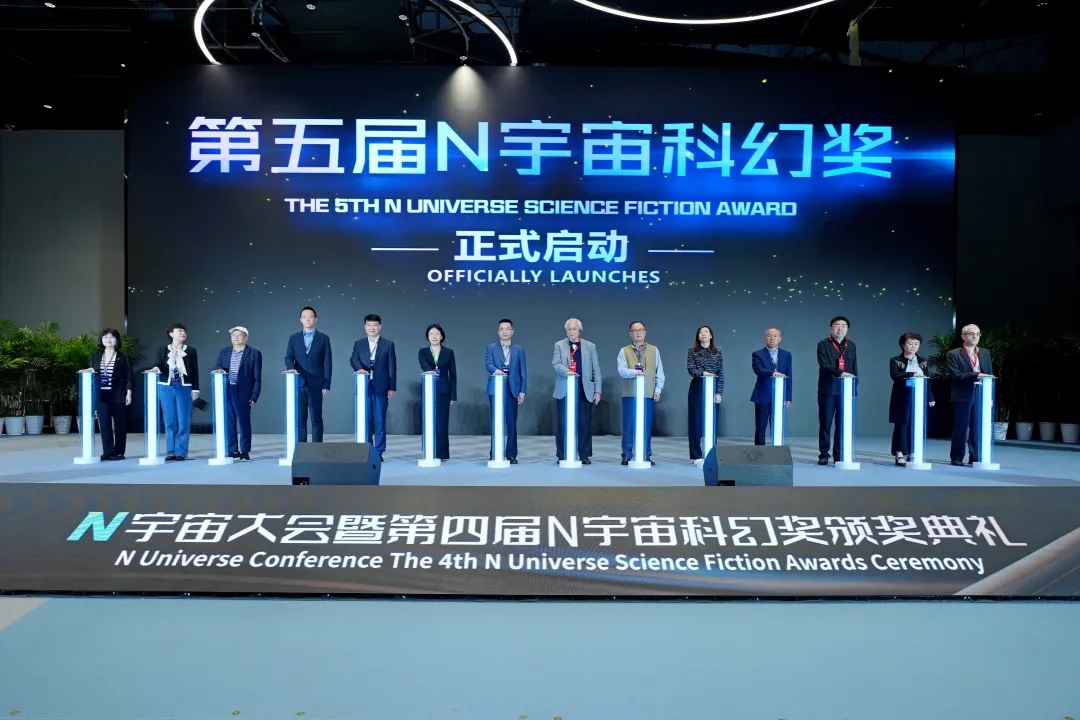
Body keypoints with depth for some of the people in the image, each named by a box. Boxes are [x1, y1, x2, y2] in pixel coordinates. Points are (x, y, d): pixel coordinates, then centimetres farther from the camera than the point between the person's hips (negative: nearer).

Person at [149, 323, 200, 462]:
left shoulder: (191, 351, 7)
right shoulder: (163, 350, 9)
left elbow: (194, 371, 4)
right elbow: (159, 364, -3)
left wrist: (195, 389, -2)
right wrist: (156, 368, -27)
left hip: (184, 388, -1)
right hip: (166, 388, 1)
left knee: (183, 422, -3)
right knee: (170, 421, 3)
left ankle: (181, 452, 2)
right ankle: (170, 452, 8)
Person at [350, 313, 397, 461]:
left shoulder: (388, 345, 6)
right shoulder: (358, 344, 11)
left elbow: (392, 368, 2)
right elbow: (353, 359, -6)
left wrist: (392, 388, -3)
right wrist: (359, 368, -29)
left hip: (381, 388, -2)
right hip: (364, 387, 2)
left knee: (380, 421, 1)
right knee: (365, 420, 5)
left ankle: (379, 453, 7)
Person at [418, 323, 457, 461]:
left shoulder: (449, 352, 4)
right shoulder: (423, 352, 4)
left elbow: (453, 375, 4)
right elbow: (424, 365, -18)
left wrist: (453, 395, -1)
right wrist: (429, 370, -42)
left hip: (443, 392, -1)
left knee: (442, 423, -2)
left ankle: (441, 454, 5)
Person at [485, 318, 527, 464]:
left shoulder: (519, 350, 11)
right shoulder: (491, 348, 8)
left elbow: (523, 372, 7)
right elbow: (488, 364, -9)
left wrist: (522, 391, -1)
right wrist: (496, 370, -32)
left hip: (512, 390, 1)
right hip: (496, 389, -1)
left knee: (512, 423, 1)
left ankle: (511, 454, 7)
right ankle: (494, 453, 10)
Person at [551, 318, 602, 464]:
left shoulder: (590, 346, 10)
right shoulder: (559, 345, 7)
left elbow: (596, 370, 7)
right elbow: (555, 363, -7)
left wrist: (598, 390, 0)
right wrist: (566, 371, -28)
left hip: (585, 391, 1)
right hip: (564, 390, -1)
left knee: (584, 423, 2)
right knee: (563, 423, 2)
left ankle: (584, 455, 12)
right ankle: (562, 455, 11)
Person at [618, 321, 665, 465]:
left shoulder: (654, 350, 11)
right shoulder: (624, 351, 6)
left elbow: (659, 372, 8)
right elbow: (621, 370, -7)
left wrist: (658, 390, -1)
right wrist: (634, 372, -26)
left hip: (649, 394, 1)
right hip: (630, 394, -1)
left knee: (647, 426, 3)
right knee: (629, 426, 1)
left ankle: (646, 456, 10)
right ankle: (627, 456, 8)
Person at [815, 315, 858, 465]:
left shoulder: (851, 346, 13)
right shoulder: (823, 345, 0)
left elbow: (855, 369, 13)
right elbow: (825, 366, -13)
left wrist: (854, 388, 6)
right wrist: (840, 373, -28)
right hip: (828, 390, -3)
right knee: (825, 423, 2)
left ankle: (839, 455, 11)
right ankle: (824, 454, 10)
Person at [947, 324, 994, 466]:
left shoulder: (985, 354, 15)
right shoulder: (953, 354, -1)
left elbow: (990, 376, 12)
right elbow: (956, 375, -12)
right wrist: (976, 375, -22)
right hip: (963, 396, -4)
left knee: (978, 428, 6)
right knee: (960, 428, 0)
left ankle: (975, 457, 15)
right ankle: (957, 458, 9)